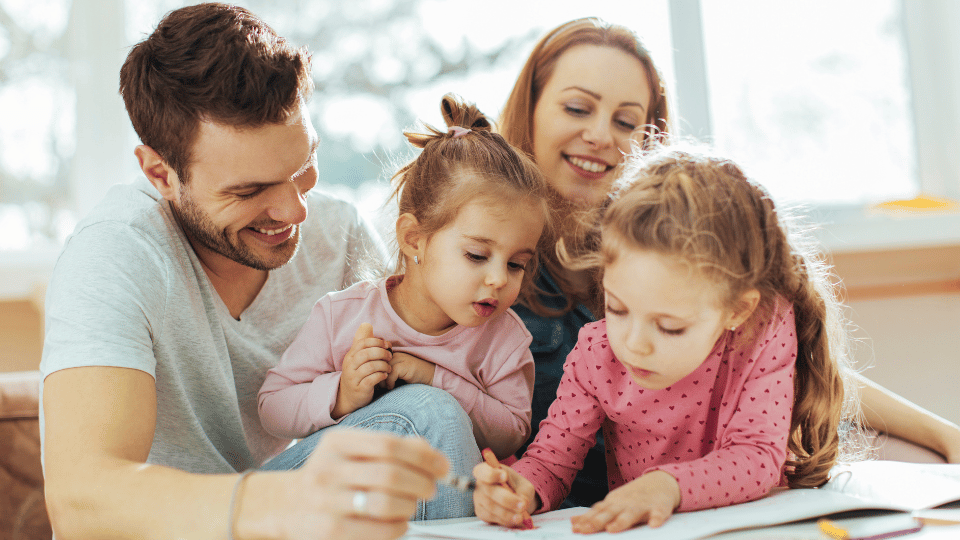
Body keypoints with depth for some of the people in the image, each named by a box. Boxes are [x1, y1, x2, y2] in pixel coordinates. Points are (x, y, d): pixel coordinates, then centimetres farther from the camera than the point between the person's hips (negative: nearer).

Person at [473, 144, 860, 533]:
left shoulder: (767, 333, -17)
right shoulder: (596, 354, -13)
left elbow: (759, 457, -19)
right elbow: (552, 457, -4)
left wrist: (668, 485, -35)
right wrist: (522, 489, -26)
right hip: (629, 532, 1)